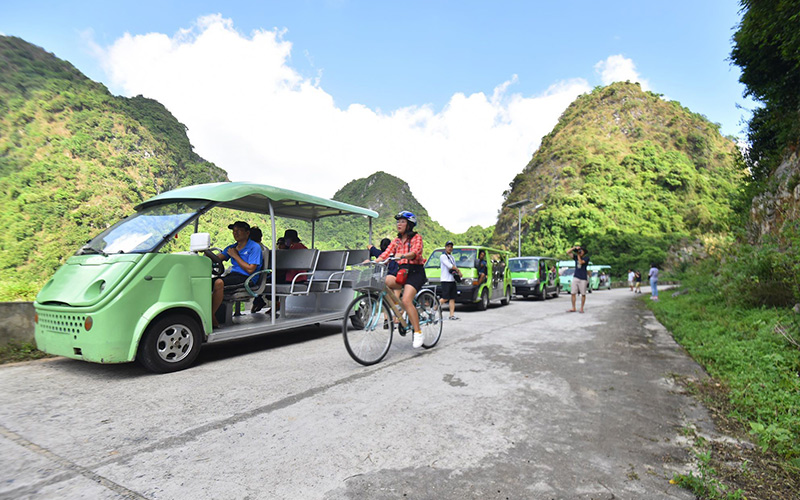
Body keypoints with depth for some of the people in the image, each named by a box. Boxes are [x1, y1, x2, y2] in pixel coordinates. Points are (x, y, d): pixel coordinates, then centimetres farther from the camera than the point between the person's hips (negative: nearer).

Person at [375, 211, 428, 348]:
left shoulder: (416, 237, 1)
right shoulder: (396, 241, 18)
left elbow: (415, 252, -19)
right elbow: (386, 254, 5)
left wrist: (402, 256, -39)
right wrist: (373, 261, -13)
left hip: (415, 272, -5)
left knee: (406, 300, -24)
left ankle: (418, 333, -15)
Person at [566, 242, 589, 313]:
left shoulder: (586, 258, -1)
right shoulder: (576, 257, 11)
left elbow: (581, 262, -17)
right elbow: (568, 252, 5)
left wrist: (578, 255, -8)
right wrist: (574, 247, -5)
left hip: (583, 278, -4)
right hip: (575, 277, 4)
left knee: (583, 294, 2)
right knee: (573, 293, 0)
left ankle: (581, 308, 11)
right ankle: (573, 308, 7)